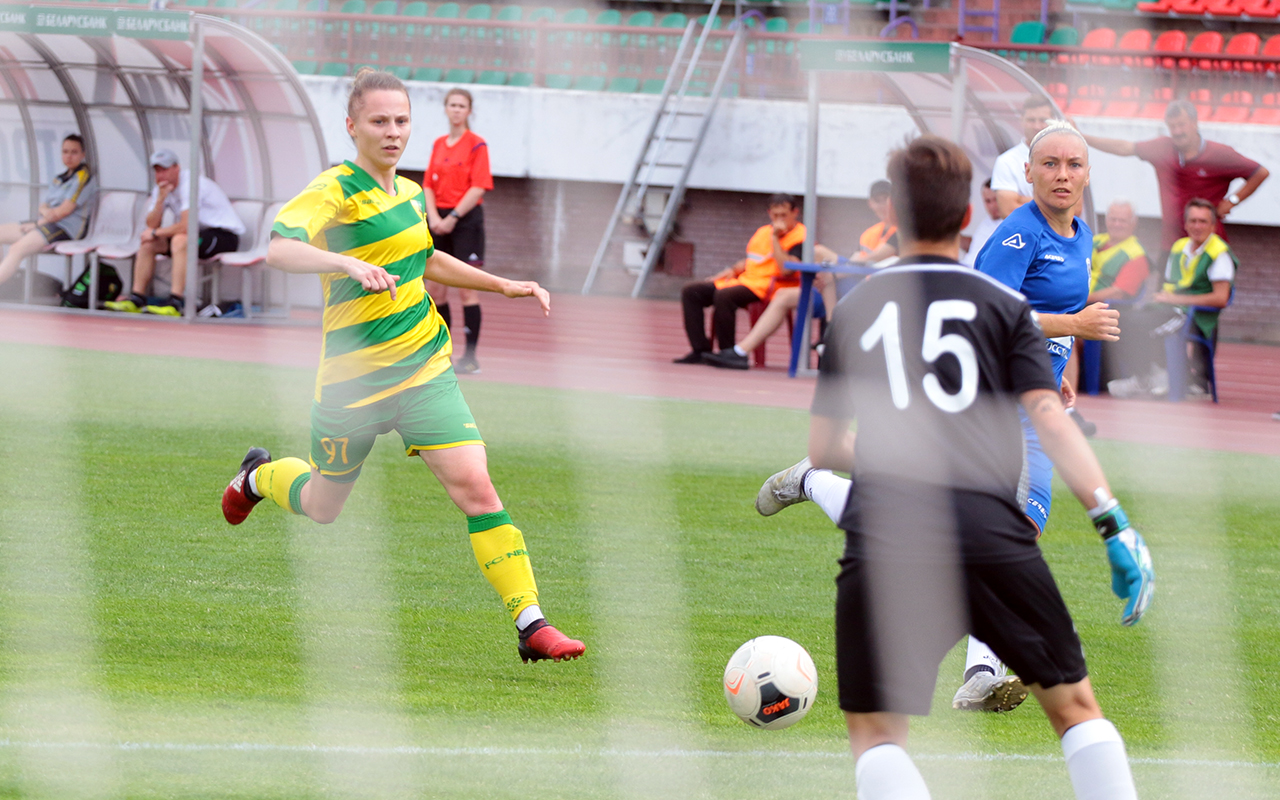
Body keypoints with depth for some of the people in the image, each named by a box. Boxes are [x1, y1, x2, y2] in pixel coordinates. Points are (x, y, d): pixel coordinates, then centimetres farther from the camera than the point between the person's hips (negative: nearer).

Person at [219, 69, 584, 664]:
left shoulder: (409, 192, 7)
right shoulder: (336, 191, -15)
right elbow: (279, 250, -33)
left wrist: (504, 285, 25)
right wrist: (348, 262, -48)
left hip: (424, 369, 4)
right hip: (352, 377, -4)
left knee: (474, 485, -15)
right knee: (323, 506, 16)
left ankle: (531, 625, -17)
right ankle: (259, 476, 52)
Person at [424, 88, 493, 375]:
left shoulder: (476, 145, -5)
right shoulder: (439, 145, 12)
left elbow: (479, 188, -11)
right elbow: (429, 185, 11)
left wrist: (453, 217, -15)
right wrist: (433, 217, -6)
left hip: (466, 220, -6)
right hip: (440, 222, 6)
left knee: (467, 289, -8)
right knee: (434, 289, 6)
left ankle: (470, 358, -7)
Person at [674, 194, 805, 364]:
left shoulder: (800, 237, -7)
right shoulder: (763, 232, 19)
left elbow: (786, 270, -23)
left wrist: (775, 239, -18)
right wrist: (732, 271, 10)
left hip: (766, 287, -9)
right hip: (745, 280, 9)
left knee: (724, 295, -35)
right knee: (691, 292, -1)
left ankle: (728, 352, -24)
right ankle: (701, 350, -8)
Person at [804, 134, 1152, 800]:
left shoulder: (853, 312, 17)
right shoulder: (1003, 306, 12)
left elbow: (823, 450, 22)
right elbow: (1049, 420, -2)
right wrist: (1114, 523, -6)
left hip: (882, 539, 0)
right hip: (993, 533, 0)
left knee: (874, 733, 8)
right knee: (1075, 706, 13)